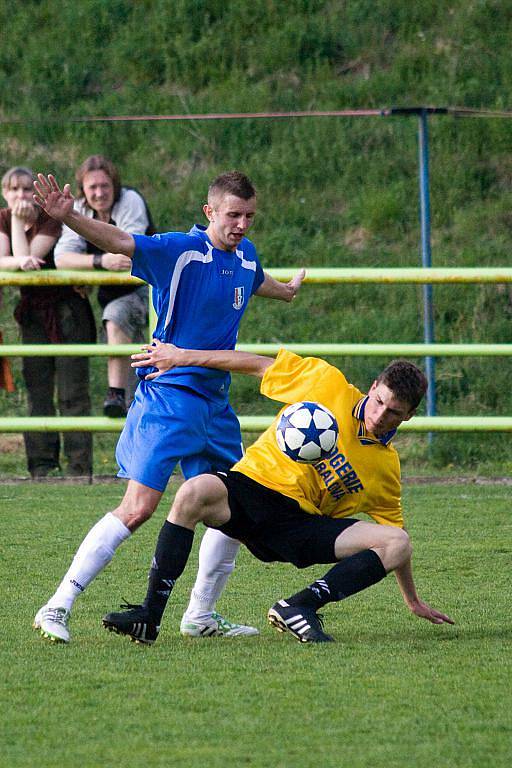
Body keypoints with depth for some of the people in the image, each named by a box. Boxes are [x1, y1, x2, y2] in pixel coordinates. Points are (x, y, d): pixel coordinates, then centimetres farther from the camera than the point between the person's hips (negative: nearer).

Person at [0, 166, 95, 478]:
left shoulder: (51, 219, -15)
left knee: (73, 393, -6)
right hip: (33, 312, 5)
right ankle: (42, 465, 6)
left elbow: (27, 256, -25)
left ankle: (80, 466, -5)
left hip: (66, 309, -5)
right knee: (38, 393, 4)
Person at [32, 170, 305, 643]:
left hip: (216, 402, 8)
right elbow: (117, 241, -26)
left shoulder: (246, 256, 11)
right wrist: (67, 217, -43)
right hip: (169, 395, -8)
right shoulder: (180, 250, -12)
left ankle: (201, 615, 24)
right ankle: (58, 608, -13)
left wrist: (288, 290, 58)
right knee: (138, 508, -16)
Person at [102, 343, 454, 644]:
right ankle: (149, 616, -35)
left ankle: (300, 607, -27)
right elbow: (260, 364, 7)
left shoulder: (386, 468, 8)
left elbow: (395, 529, 20)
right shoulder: (328, 383, 1)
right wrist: (183, 356, 4)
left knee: (397, 544, -19)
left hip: (301, 523, 2)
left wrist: (414, 601, 23)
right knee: (194, 492, -37)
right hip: (252, 485, -2)